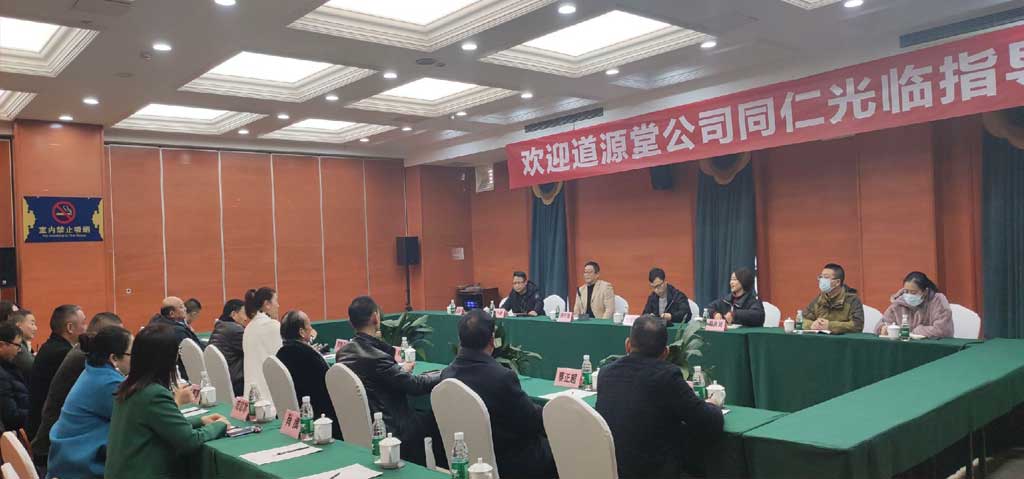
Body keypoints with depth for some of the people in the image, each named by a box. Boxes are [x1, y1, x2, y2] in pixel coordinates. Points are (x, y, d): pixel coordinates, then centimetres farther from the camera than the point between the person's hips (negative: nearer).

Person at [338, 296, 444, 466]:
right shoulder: (375, 357, -25)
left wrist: (400, 369, 13)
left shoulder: (343, 352, 0)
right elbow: (415, 385, -18)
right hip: (390, 430, -8)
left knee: (423, 415, 21)